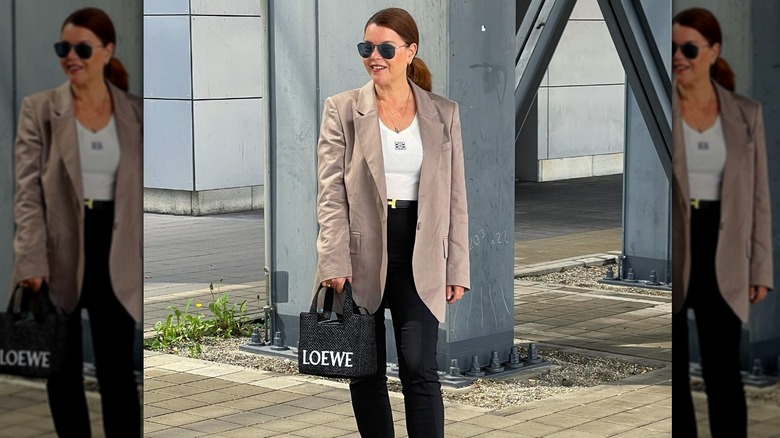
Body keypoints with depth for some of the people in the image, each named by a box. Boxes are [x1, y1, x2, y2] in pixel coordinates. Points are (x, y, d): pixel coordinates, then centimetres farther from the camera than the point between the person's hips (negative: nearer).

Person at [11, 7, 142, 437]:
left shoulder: (135, 112, 4)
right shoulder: (39, 108, 0)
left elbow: (143, 192, 7)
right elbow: (28, 191, -6)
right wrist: (31, 263, -16)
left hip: (114, 253, 0)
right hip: (59, 257, 0)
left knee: (117, 373, -1)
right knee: (63, 372, 9)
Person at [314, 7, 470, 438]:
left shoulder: (444, 114, 6)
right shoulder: (342, 109, 2)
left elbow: (455, 196, 8)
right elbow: (331, 192, -4)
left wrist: (457, 267, 3)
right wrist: (334, 263, -13)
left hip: (418, 258, 0)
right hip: (361, 257, 0)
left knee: (420, 370, -9)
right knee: (366, 373, 8)